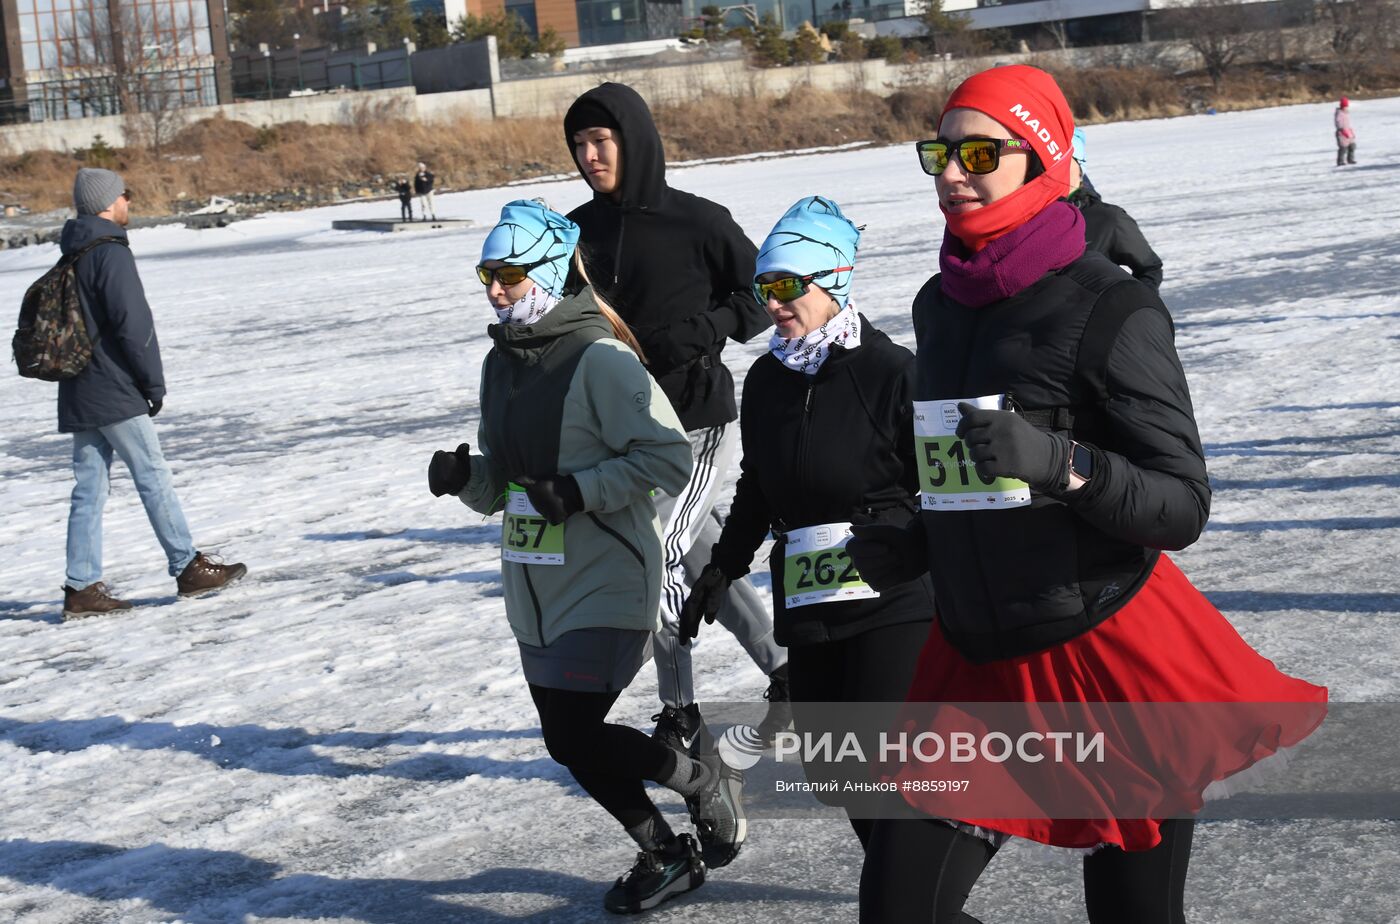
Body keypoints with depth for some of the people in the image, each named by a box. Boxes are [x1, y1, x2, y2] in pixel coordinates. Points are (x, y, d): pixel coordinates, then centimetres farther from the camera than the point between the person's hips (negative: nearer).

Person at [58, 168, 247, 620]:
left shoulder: (69, 259, 16)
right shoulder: (111, 254, -13)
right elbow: (133, 324, -18)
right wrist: (154, 384, -8)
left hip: (77, 395, 9)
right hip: (116, 395, -8)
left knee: (89, 489, 7)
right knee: (153, 479, -1)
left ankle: (82, 587, 5)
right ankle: (189, 568, 5)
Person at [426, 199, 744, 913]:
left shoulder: (600, 359, -16)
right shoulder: (501, 364, 9)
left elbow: (669, 458, -19)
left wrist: (580, 490, -24)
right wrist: (464, 476, -5)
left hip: (604, 587, -8)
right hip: (534, 592, 8)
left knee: (574, 737, -10)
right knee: (572, 740, 12)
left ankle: (703, 785, 15)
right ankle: (667, 858, 29)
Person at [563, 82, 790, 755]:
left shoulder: (696, 222, -11)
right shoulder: (579, 230, 4)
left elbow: (763, 294, -1)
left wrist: (706, 329, -14)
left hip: (699, 423, -6)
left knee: (655, 562, -11)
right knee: (705, 561, 14)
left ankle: (681, 718, 4)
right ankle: (784, 668, 32)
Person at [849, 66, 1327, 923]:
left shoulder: (1110, 309, -13)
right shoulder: (941, 304, 8)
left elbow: (1182, 506, -16)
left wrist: (1063, 464, -31)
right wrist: (913, 545, 6)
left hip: (1114, 654, -6)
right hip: (979, 661, 6)